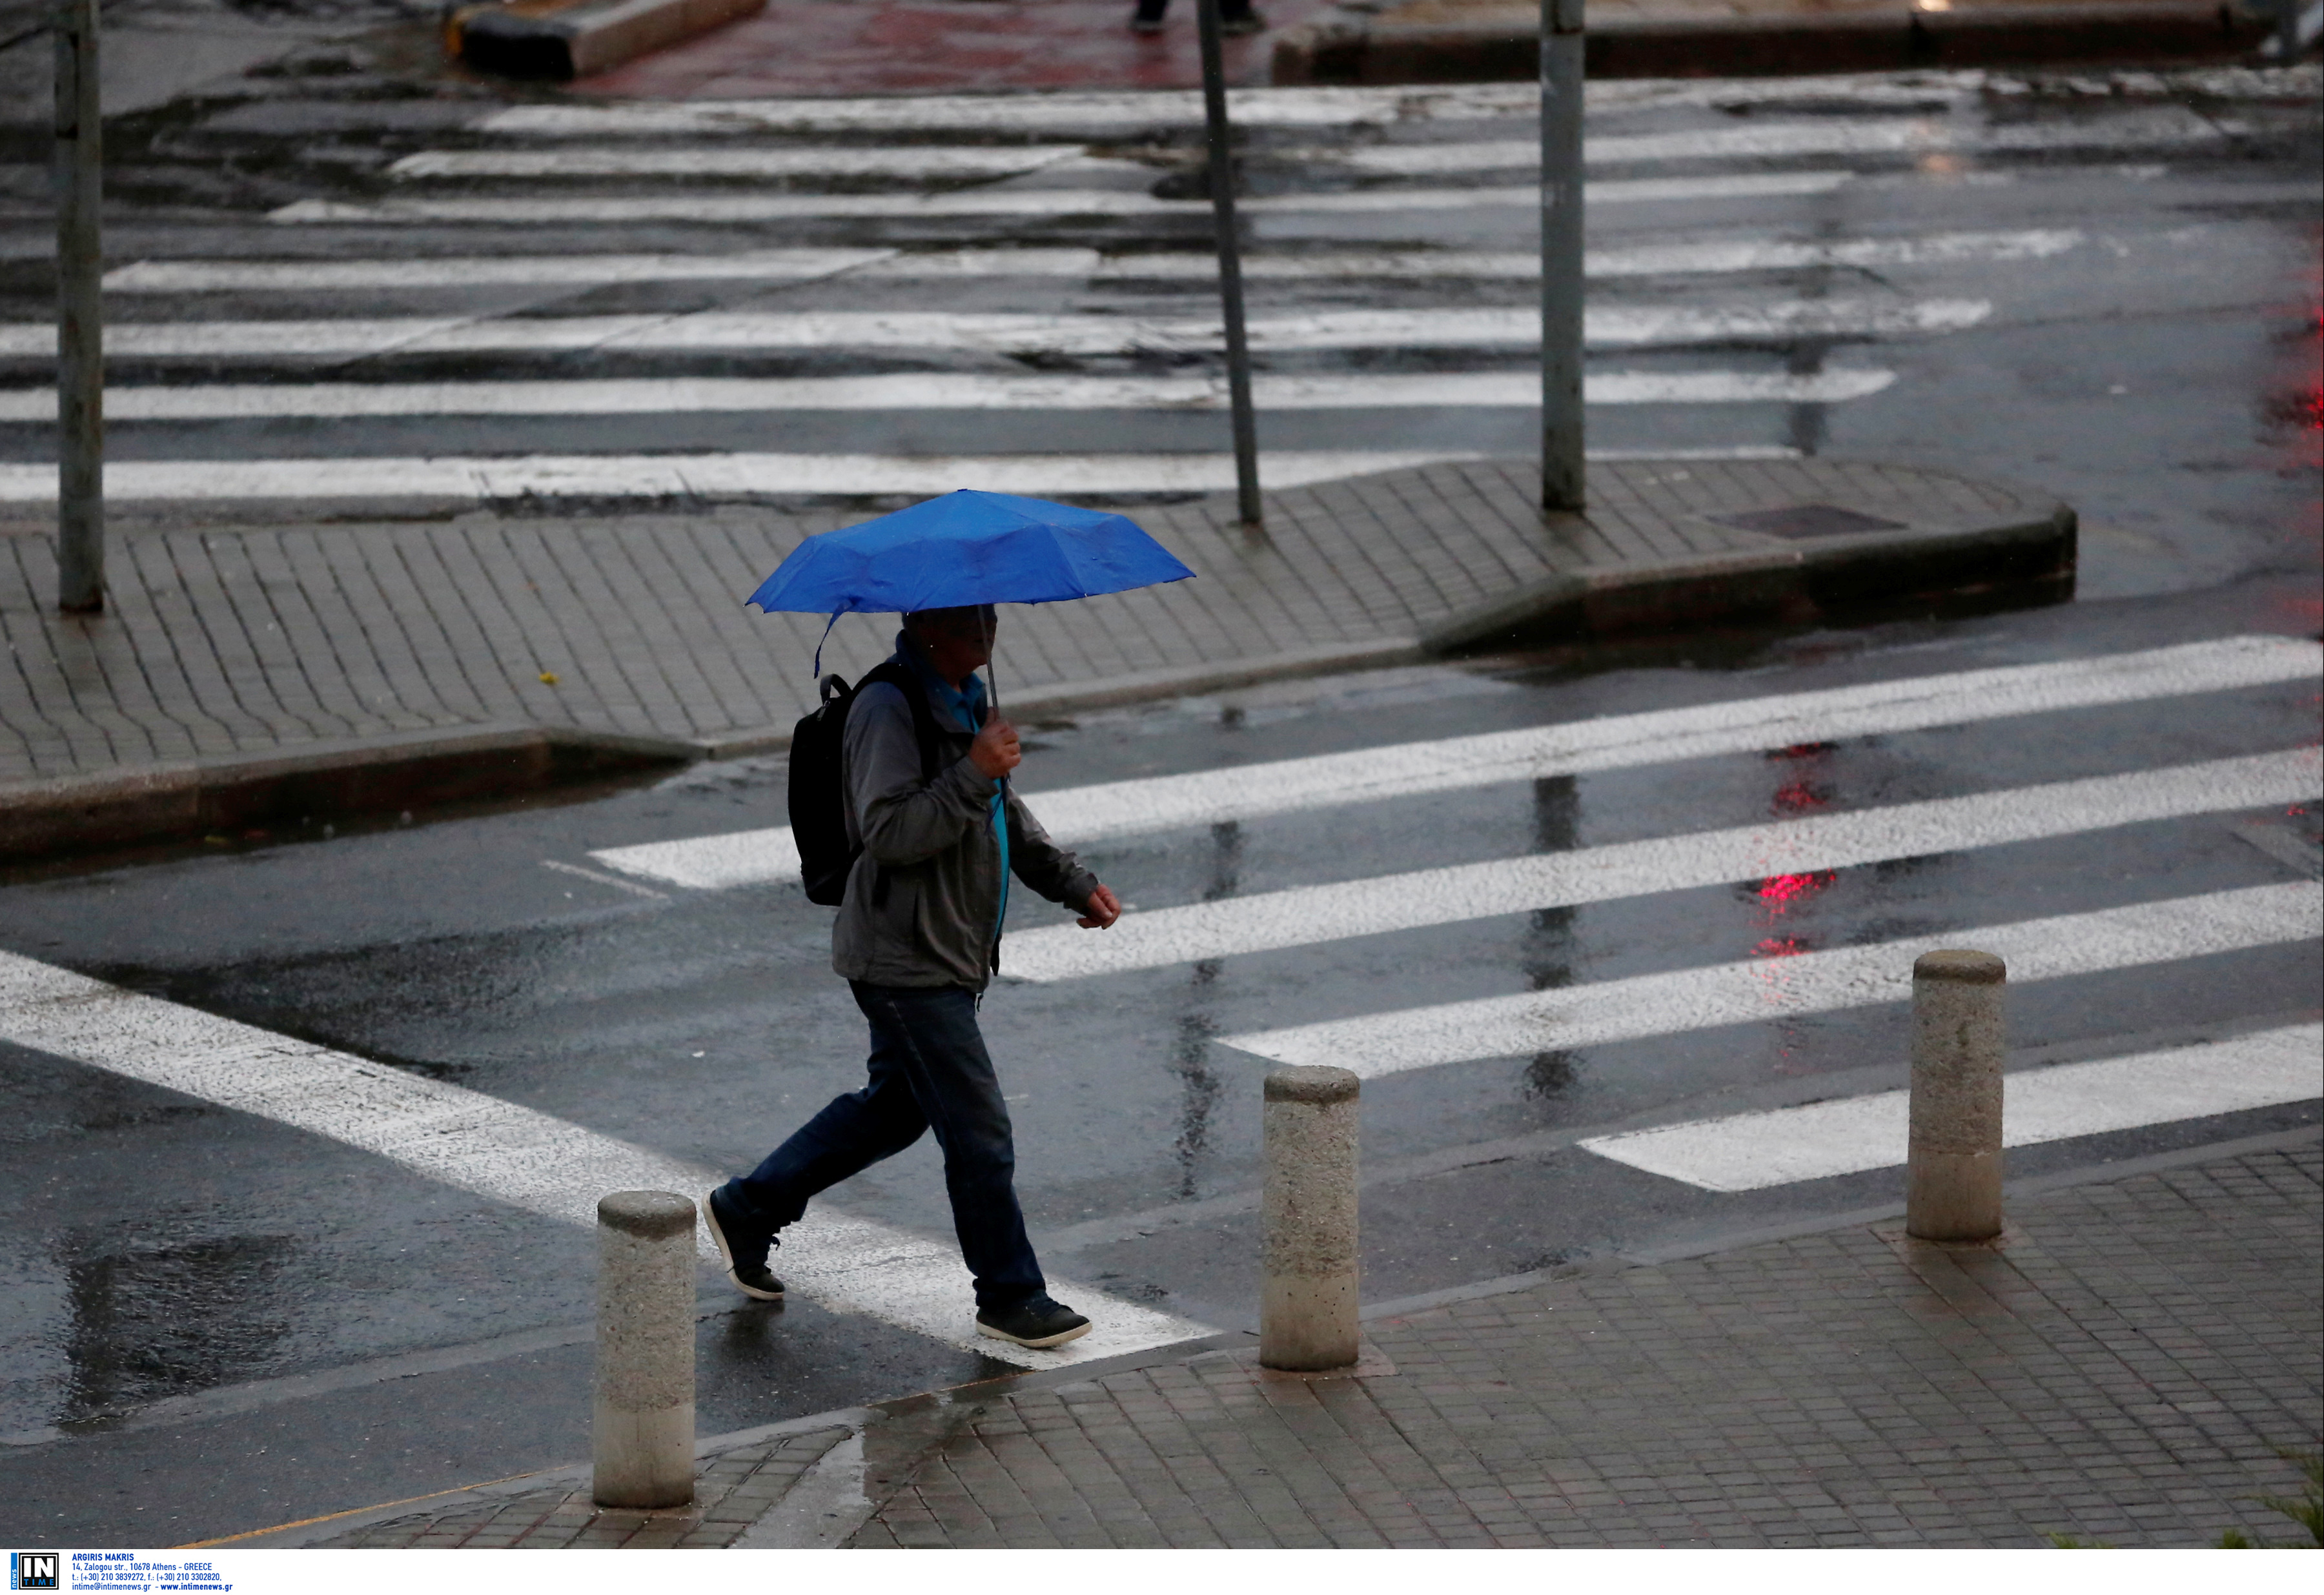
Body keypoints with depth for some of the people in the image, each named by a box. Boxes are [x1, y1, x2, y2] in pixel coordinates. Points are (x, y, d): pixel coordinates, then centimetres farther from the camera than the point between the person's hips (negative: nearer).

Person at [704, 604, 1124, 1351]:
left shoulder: (966, 696, 12)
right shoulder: (889, 709, -20)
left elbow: (1006, 815, 24)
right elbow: (889, 832, -28)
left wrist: (1075, 884, 18)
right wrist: (974, 775, -31)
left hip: (950, 954, 10)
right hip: (906, 959, -10)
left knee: (894, 1106, 21)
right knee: (978, 1132, -5)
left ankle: (747, 1209, 33)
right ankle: (1009, 1297, 7)